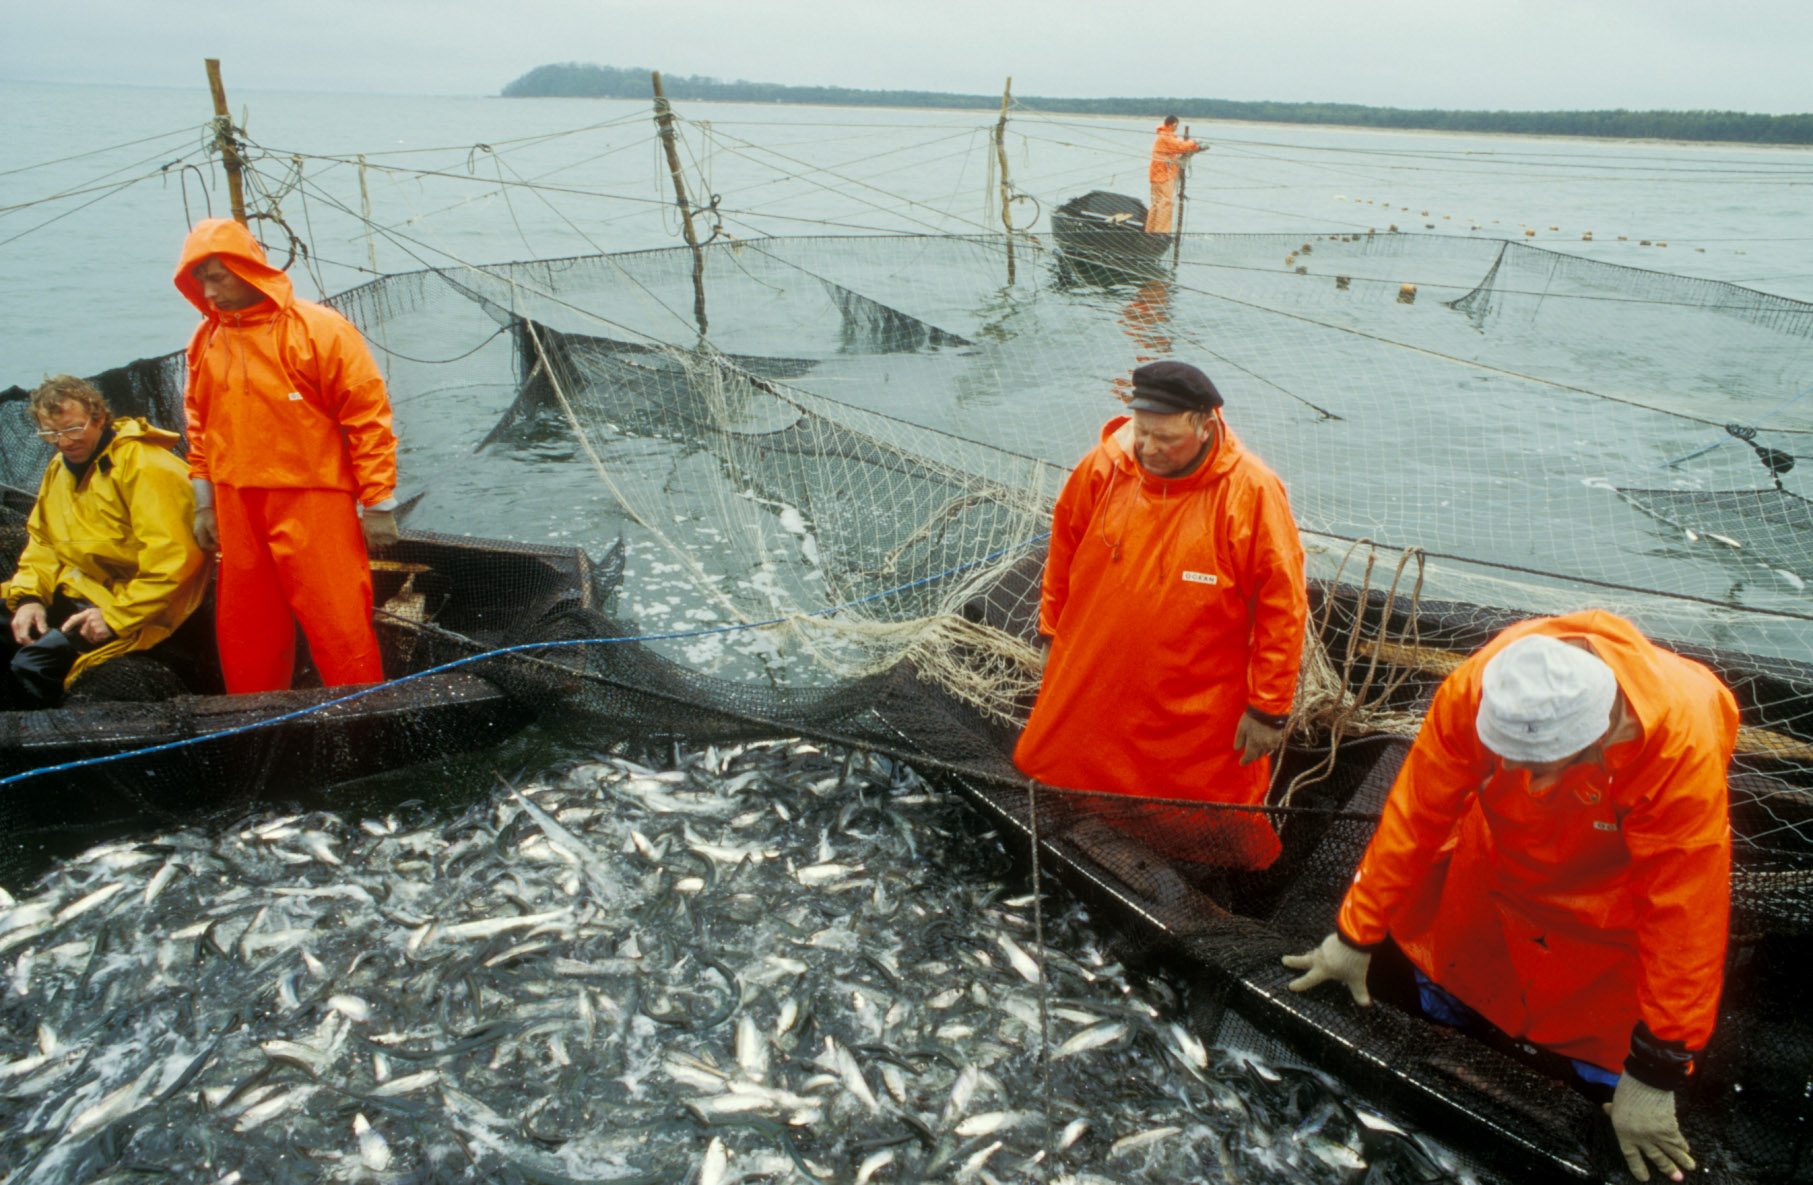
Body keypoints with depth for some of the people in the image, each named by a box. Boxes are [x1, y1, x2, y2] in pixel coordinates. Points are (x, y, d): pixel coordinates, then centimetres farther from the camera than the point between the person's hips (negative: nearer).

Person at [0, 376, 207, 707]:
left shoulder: (145, 466, -16)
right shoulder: (58, 470, 13)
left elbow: (173, 558, -23)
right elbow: (42, 543, 16)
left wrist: (117, 616, -23)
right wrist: (28, 598, -2)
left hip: (131, 602, -9)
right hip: (75, 593, 9)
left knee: (33, 662, -24)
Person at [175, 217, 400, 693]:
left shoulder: (318, 329, -9)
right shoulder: (205, 339, 9)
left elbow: (368, 416, -9)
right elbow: (200, 424, 18)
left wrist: (378, 503, -10)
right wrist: (204, 502, 16)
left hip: (314, 509, -6)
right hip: (238, 512, 6)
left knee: (339, 626, -5)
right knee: (244, 634, 13)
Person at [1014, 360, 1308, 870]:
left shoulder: (1252, 492, -17)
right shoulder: (1102, 469, -8)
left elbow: (1282, 604, -11)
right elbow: (1063, 554, 10)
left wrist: (1269, 708, -8)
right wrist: (1053, 631, 16)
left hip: (1197, 722, -3)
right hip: (1085, 696, 4)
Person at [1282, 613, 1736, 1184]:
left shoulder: (1685, 742, -38)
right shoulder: (1475, 687, -34)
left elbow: (1683, 916, -29)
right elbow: (1414, 815, -22)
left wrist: (1654, 1073, -22)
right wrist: (1355, 935, -14)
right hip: (1500, 844, 2)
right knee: (1443, 1008, 12)